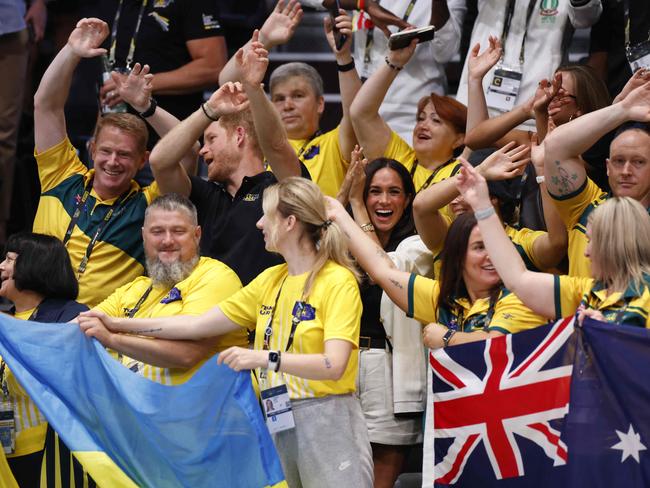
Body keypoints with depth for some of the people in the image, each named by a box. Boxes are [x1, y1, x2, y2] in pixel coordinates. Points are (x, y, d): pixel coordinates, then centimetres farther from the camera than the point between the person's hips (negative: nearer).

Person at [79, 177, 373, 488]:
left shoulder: (338, 282, -9)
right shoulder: (271, 280, 13)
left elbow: (333, 365, -21)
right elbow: (200, 325, 12)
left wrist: (267, 358, -33)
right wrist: (119, 325, 8)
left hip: (328, 423, -6)